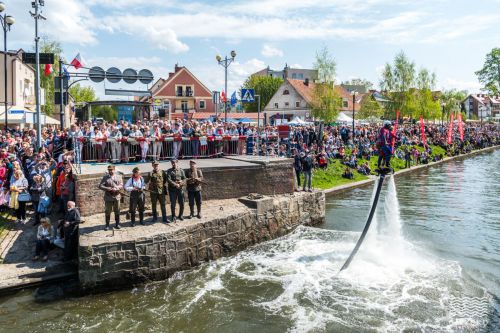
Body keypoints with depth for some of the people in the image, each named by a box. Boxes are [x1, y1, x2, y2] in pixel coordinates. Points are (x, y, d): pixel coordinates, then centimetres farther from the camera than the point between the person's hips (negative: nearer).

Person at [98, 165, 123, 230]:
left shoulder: (118, 177, 7)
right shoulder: (105, 177, 3)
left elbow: (121, 185, 0)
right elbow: (100, 186, -4)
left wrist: (116, 188, -19)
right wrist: (108, 189, -19)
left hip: (117, 196, 1)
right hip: (108, 197, -1)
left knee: (117, 211, 8)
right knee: (107, 212, 3)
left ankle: (117, 224, 20)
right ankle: (107, 225, 13)